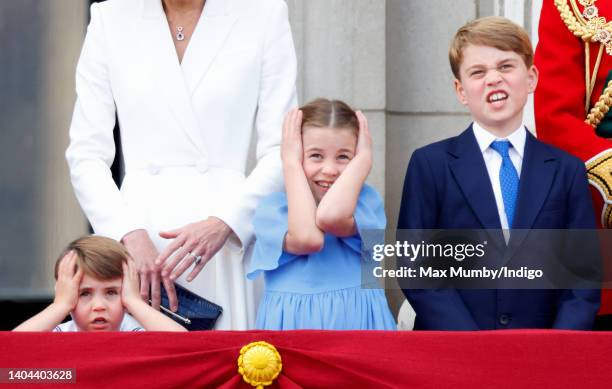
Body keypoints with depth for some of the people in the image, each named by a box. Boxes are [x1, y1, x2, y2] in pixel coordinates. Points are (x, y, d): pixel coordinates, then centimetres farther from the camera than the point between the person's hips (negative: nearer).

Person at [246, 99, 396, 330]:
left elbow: (331, 217, -24)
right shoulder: (272, 207, -3)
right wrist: (291, 163, -13)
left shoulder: (365, 199, 0)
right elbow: (307, 238, -24)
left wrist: (364, 158, -11)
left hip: (354, 320, 0)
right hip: (293, 322, 0)